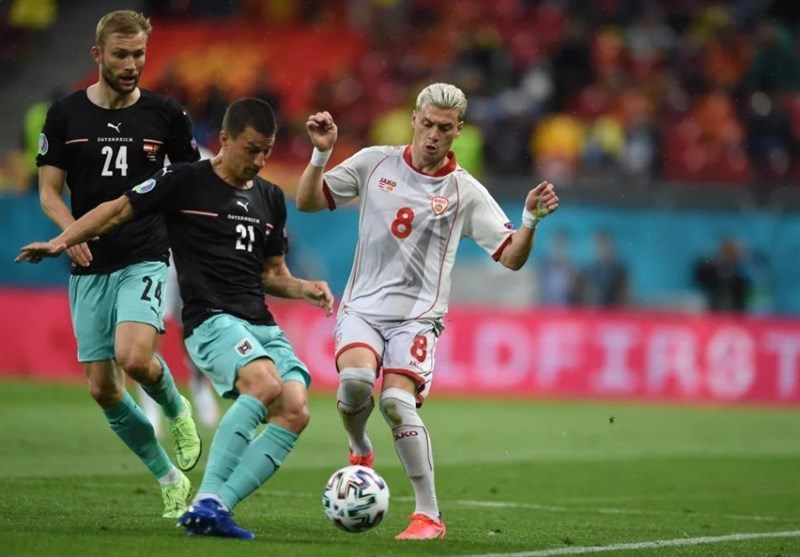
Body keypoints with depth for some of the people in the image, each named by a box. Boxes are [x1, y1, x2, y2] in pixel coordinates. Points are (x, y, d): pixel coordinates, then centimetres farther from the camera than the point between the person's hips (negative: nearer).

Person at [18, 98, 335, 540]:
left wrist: (304, 289, 5)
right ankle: (207, 501, -30)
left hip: (262, 324, 7)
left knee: (295, 412, -16)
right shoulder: (186, 181, 0)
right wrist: (62, 240, -7)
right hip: (211, 319, -7)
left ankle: (216, 506, -17)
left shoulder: (270, 198, 18)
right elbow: (120, 210, 4)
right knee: (266, 385, -32)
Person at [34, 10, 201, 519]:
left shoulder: (166, 114, 1)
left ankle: (176, 409, 8)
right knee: (103, 389, 1)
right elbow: (49, 190, 5)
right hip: (90, 266, 3)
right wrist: (71, 231, -14)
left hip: (146, 258, -2)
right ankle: (170, 480, 18)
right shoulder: (66, 115, 3)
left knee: (134, 357, -27)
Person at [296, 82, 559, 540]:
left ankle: (429, 515, -14)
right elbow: (309, 202, 10)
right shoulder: (374, 163, 5)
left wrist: (531, 219, -19)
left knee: (397, 401, -25)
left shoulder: (465, 192, 1)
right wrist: (322, 153, -5)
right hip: (362, 307, 2)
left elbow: (511, 257, -1)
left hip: (417, 314, -2)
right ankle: (361, 452, 5)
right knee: (355, 378, -29)